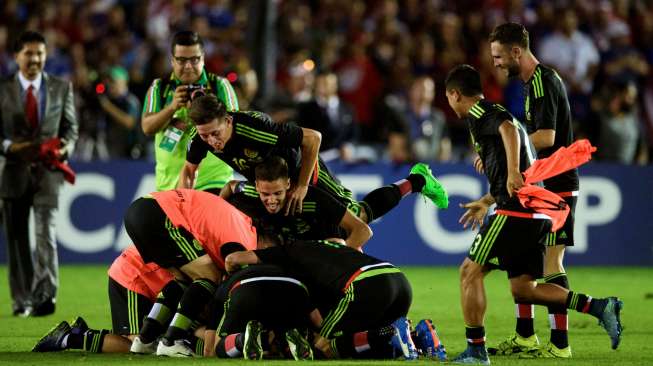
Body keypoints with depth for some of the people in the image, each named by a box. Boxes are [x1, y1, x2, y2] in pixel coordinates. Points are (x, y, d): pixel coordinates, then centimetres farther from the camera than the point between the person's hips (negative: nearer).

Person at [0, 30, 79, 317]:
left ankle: (45, 295, -23)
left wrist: (65, 146, -9)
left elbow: (70, 126, 12)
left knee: (46, 231, -17)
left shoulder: (62, 88, 9)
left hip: (48, 170, -1)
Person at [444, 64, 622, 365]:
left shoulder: (478, 113, -2)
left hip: (514, 211, -9)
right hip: (538, 215, 9)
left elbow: (508, 128, -26)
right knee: (522, 289, 11)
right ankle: (600, 307, 2)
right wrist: (486, 201, 47)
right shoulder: (498, 113, 27)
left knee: (470, 271, -1)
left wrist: (513, 171, -38)